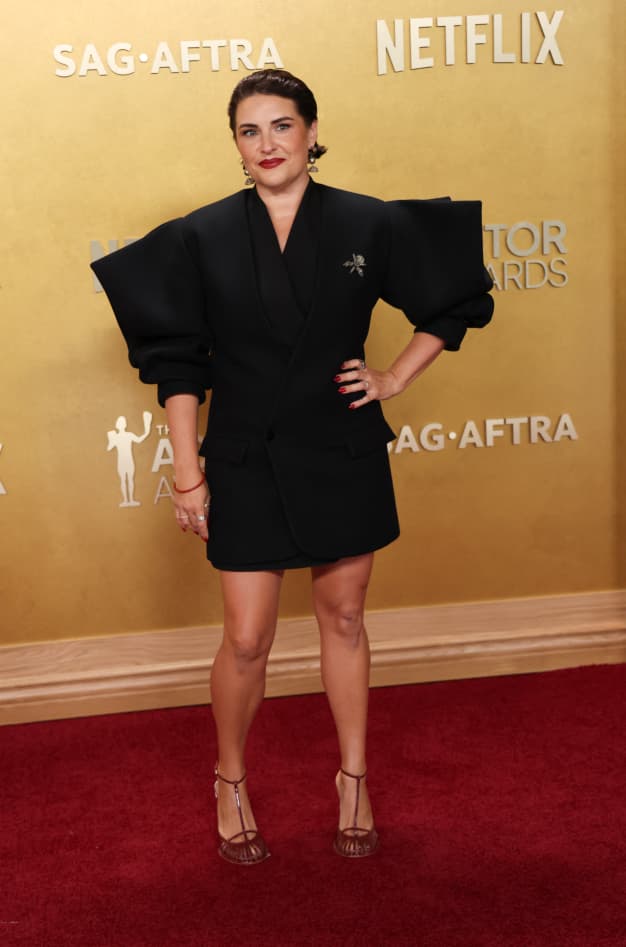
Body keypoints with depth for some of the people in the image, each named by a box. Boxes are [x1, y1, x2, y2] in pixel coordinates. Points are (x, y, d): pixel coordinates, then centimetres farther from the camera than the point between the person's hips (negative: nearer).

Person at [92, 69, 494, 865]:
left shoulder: (369, 225, -3)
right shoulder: (202, 238, -4)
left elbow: (458, 304, 9)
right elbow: (176, 361, -2)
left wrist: (395, 378, 1)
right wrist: (187, 473, -5)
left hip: (344, 456, 1)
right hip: (246, 462, -1)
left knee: (343, 619, 14)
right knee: (247, 639, 2)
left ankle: (353, 779, 32)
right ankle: (231, 783, 28)